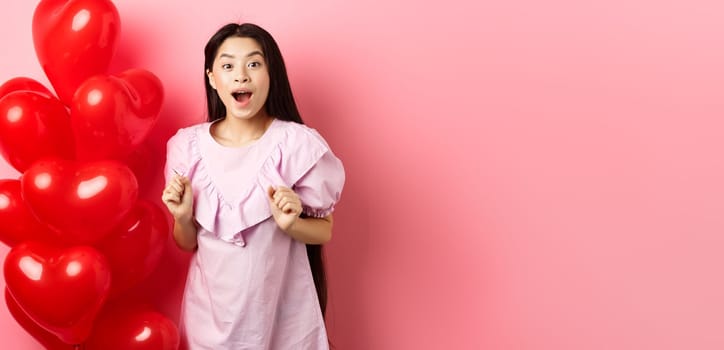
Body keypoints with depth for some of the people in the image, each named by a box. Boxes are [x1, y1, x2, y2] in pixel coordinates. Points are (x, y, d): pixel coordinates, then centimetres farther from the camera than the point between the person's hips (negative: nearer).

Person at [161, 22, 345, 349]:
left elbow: (325, 231, -3)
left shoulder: (298, 144, -14)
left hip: (284, 309, -2)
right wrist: (183, 217, -16)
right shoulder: (189, 146, -6)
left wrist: (290, 224, -22)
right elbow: (187, 243, 4)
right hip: (212, 309, 2)